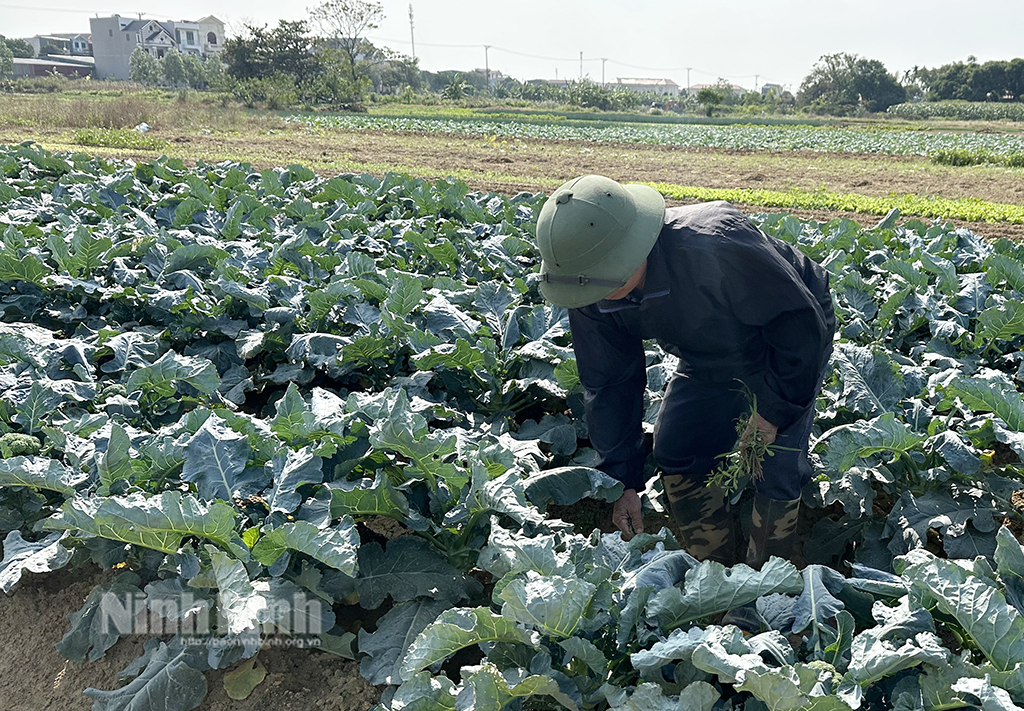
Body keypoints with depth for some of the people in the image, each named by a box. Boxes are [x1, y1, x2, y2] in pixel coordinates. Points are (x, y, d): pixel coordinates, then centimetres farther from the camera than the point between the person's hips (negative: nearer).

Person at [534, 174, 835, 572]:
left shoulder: (712, 248, -44)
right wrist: (622, 481, -7)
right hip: (710, 359, 6)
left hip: (790, 340, -5)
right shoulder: (591, 295, -23)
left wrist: (773, 408, -23)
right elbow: (608, 383, -9)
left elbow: (802, 320, -30)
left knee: (775, 470, -13)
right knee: (674, 455, 1)